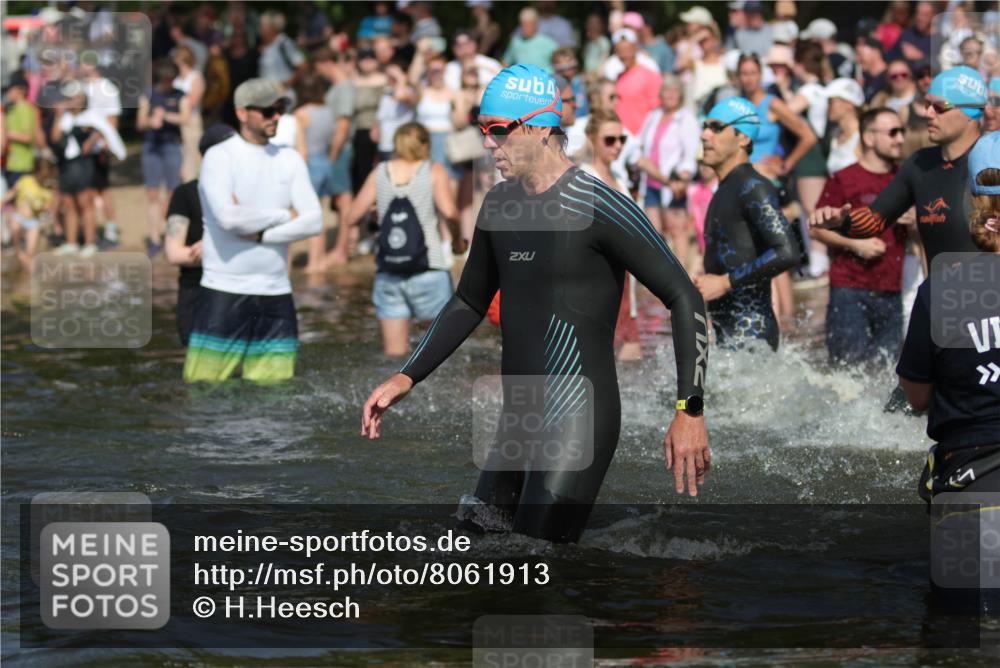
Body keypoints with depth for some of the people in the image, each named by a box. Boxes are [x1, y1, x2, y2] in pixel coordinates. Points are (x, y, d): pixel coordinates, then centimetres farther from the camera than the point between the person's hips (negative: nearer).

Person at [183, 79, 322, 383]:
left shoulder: (290, 160, 12)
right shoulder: (219, 157, -3)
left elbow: (313, 221, 1)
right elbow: (228, 217, -19)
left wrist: (259, 233, -10)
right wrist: (283, 216, -5)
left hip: (276, 293, 5)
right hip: (224, 290, -4)